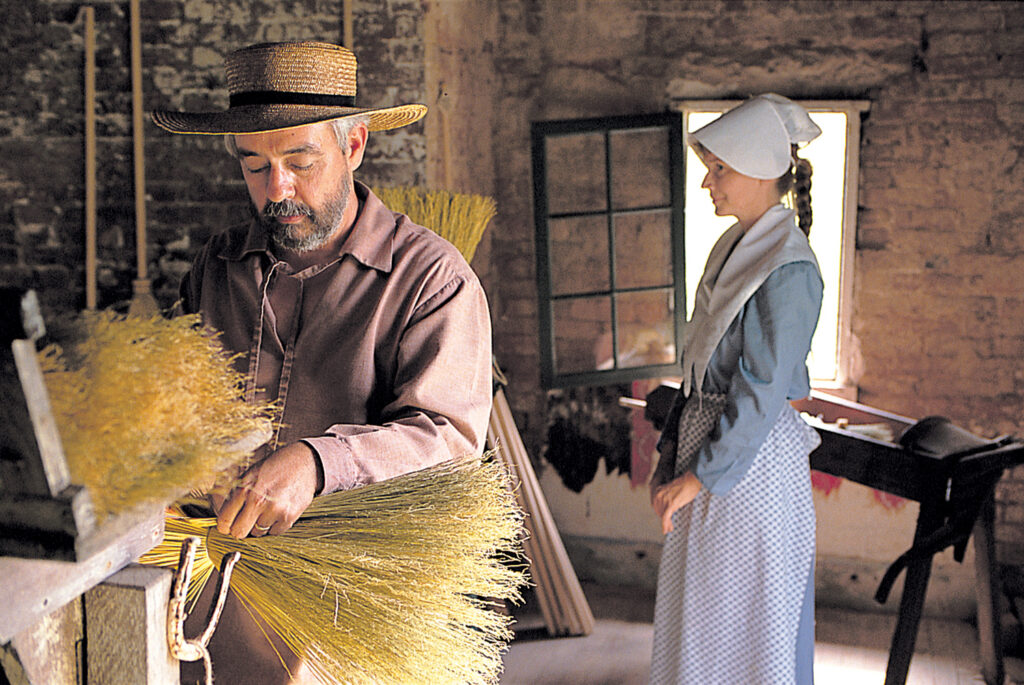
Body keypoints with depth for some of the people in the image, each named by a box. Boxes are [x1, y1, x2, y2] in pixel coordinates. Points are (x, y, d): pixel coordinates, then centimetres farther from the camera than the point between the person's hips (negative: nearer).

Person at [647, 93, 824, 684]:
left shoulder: (788, 270, -19)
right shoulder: (733, 249, 9)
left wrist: (699, 477, -16)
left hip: (755, 461, -9)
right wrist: (673, 456, 9)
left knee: (749, 620, 5)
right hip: (706, 443, 9)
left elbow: (760, 395, -20)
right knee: (697, 608, 17)